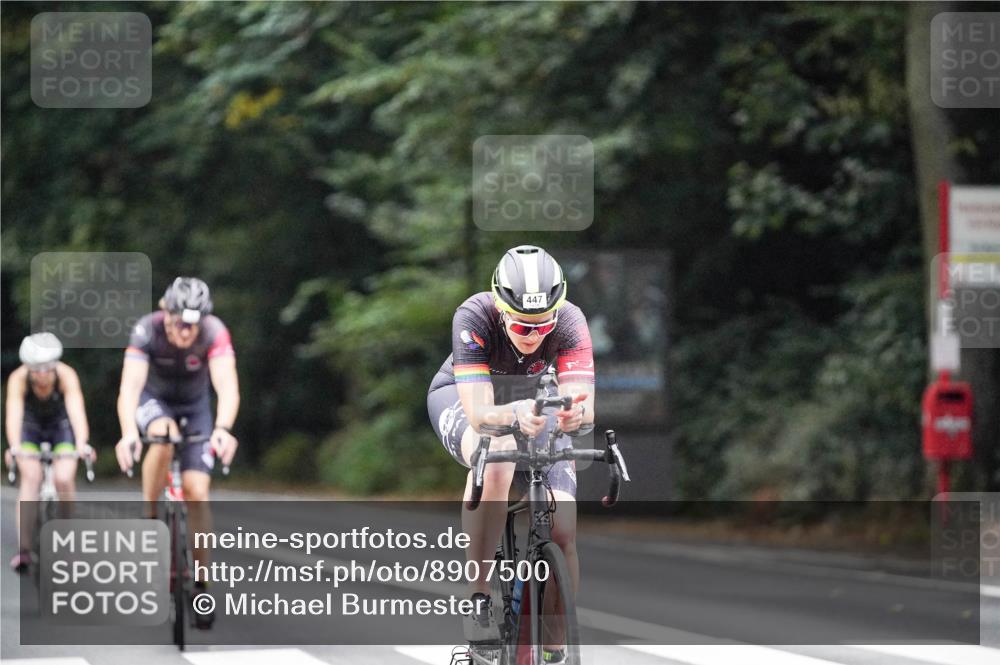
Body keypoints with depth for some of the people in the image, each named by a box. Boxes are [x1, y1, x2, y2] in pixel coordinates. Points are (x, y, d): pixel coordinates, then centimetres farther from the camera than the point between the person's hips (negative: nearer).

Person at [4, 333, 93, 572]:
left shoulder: (66, 376, -32)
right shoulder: (18, 379, -31)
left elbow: (76, 410, -43)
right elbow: (13, 414, -43)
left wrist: (82, 444, -60)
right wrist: (14, 447, -60)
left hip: (61, 424, 0)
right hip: (30, 424, 0)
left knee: (64, 479, -20)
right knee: (30, 476, -22)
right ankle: (23, 548, -23)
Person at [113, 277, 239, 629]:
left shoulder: (214, 332, -30)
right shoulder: (147, 330, -31)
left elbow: (227, 385, -42)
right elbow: (130, 386, -41)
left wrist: (223, 428, -61)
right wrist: (128, 434, -58)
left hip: (195, 405, 1)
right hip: (154, 401, -1)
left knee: (196, 491, -11)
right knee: (163, 435, -36)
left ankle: (200, 584, -1)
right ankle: (150, 521, -19)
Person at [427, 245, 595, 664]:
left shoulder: (570, 322, -30)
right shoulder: (474, 317, -35)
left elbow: (585, 407, -40)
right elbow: (480, 413, -42)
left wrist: (575, 414, -64)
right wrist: (515, 414, -64)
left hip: (533, 404, 3)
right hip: (461, 398, -3)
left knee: (563, 534, -13)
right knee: (495, 457, -39)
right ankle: (478, 601, -31)